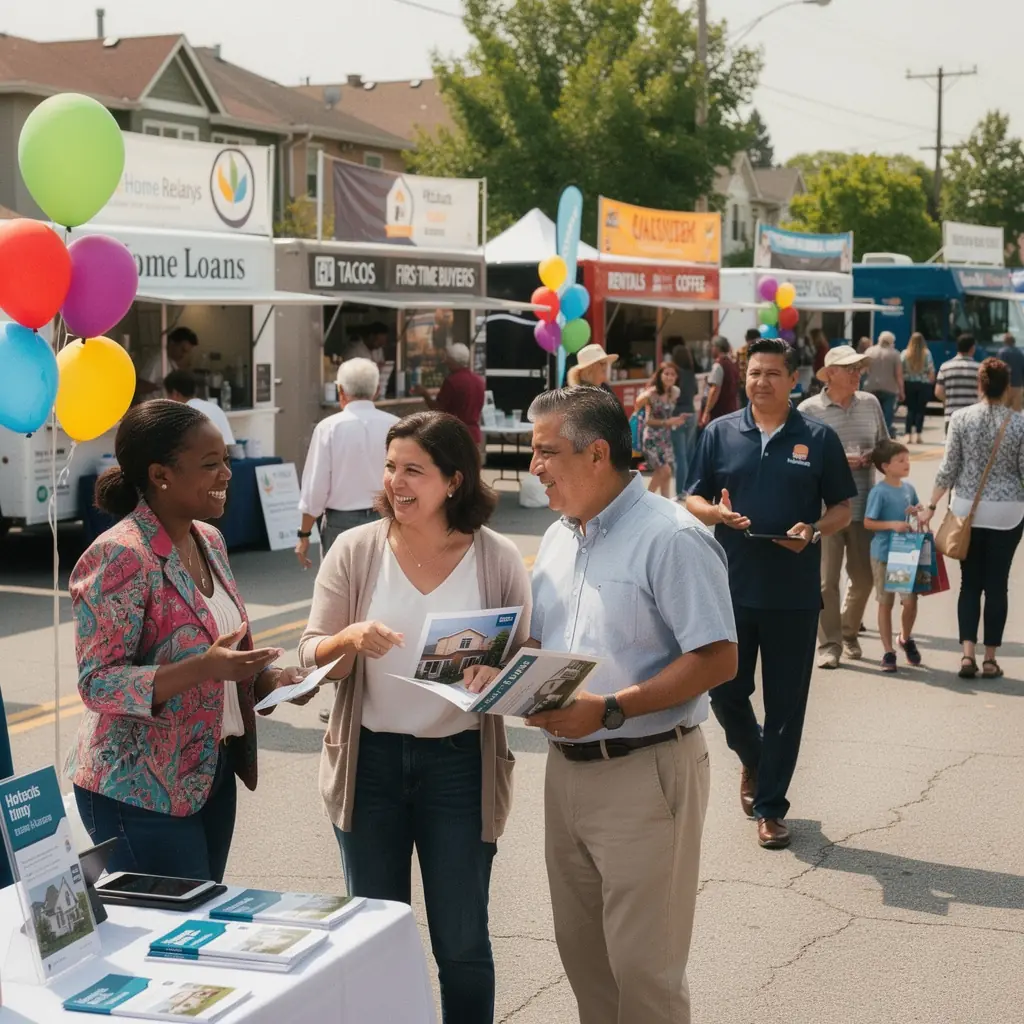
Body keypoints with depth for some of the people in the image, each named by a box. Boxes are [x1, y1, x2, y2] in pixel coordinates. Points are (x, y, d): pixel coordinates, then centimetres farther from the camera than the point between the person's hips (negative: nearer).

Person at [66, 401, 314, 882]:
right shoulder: (118, 557, -18)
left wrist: (269, 678, -2)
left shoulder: (209, 540, 7)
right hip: (141, 790, -8)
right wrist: (204, 668, -31)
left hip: (214, 774, 8)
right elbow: (98, 683, -20)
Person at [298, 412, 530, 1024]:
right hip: (370, 761, 1)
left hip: (460, 764, -1)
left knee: (462, 942, 8)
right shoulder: (355, 550, -3)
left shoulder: (498, 559, -5)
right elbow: (311, 658, -2)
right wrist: (350, 639, -23)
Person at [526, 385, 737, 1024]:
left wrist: (610, 709, -24)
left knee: (643, 966, 0)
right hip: (567, 768, 8)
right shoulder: (558, 539, 11)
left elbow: (717, 659, -19)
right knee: (581, 948, 17)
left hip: (645, 772, -8)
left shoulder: (671, 537, -15)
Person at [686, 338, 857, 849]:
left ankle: (770, 806, 17)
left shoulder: (819, 438, 2)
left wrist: (814, 530, -15)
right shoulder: (720, 434, 6)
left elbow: (841, 509, 5)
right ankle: (753, 759, 39)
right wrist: (717, 512, -14)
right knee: (724, 691, 8)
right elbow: (693, 501, 8)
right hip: (731, 587, 1)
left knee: (785, 703, 4)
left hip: (794, 593, -1)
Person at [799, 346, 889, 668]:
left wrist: (873, 457, -4)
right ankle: (829, 644, 8)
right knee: (827, 579, -2)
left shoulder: (870, 403, 8)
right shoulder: (809, 409, -4)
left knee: (863, 577, 10)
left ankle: (849, 633, 32)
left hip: (863, 505, 4)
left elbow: (885, 445, 18)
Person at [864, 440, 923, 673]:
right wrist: (892, 525, -23)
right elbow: (868, 522, -12)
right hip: (883, 555, -4)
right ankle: (888, 652, 16)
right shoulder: (879, 491, -13)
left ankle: (906, 638, 27)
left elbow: (916, 507, 23)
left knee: (910, 600, -1)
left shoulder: (908, 487, 4)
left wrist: (917, 511, 1)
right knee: (885, 603, 6)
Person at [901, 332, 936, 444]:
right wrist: (931, 381, 8)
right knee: (920, 410, 4)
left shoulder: (905, 353, -3)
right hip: (924, 384, -1)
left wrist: (901, 385, 4)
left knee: (910, 409, 8)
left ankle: (909, 434, 1)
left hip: (909, 384, 1)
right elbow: (931, 371, -8)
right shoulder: (926, 353, -5)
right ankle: (918, 435, 0)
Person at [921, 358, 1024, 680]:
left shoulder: (961, 418, -5)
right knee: (996, 584, 6)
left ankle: (968, 653, -2)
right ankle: (990, 659, 10)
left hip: (968, 509, 1)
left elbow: (949, 467, -4)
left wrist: (931, 505, 4)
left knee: (970, 582, 9)